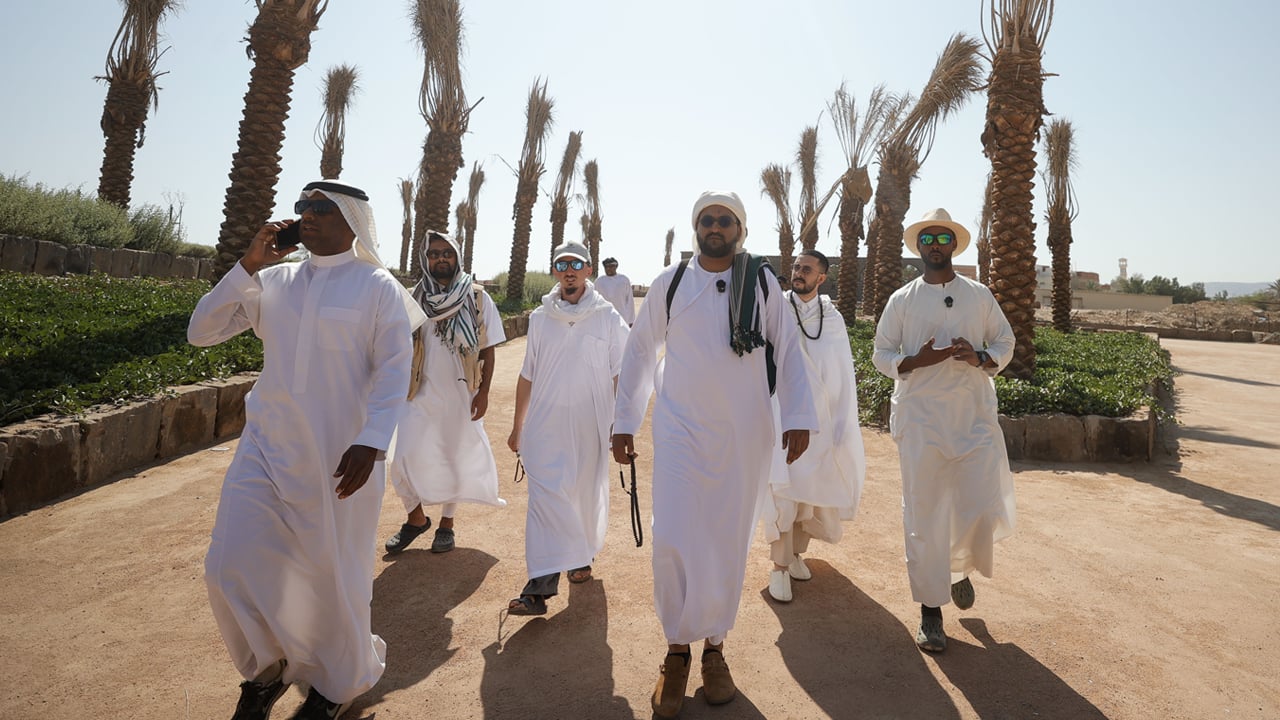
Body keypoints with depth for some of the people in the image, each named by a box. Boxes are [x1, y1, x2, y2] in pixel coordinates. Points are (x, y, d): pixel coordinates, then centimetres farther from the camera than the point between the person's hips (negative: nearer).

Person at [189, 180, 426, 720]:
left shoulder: (377, 287, -5)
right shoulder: (274, 281, 7)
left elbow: (395, 370, -12)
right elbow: (200, 332, 5)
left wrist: (371, 442, -23)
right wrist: (247, 266, -5)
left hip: (340, 455, -4)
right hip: (267, 445, 4)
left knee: (333, 574, 9)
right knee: (231, 569, 2)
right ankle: (266, 670, 31)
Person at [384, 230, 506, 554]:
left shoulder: (477, 298, -4)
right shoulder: (414, 298, 1)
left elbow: (487, 349, -1)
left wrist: (483, 392, -6)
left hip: (461, 394, -1)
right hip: (421, 393, 1)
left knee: (456, 459, 9)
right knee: (403, 458, -3)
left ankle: (446, 523, 29)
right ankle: (415, 518, 22)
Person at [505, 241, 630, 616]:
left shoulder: (608, 317, -1)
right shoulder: (540, 318, 6)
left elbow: (620, 376, -1)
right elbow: (527, 376, 12)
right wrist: (517, 426, 13)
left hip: (590, 426, -1)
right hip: (544, 425, 1)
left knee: (587, 495, 11)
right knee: (544, 496, -6)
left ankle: (582, 556, 36)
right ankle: (539, 586, -5)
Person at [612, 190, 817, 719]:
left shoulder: (762, 282, 1)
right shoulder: (670, 283, 2)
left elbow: (787, 352, 3)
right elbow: (639, 351, 7)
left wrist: (798, 417, -6)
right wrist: (624, 423, 5)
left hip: (744, 435, 1)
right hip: (680, 430, 0)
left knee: (728, 543, 9)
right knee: (672, 542, -5)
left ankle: (714, 647, 30)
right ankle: (676, 650, 17)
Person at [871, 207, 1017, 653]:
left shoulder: (980, 296, 9)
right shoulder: (901, 300, 5)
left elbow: (1005, 343, 13)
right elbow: (881, 354, 6)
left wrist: (980, 358, -10)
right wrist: (916, 360, -14)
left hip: (975, 417, 1)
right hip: (920, 420, -1)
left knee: (984, 510, -4)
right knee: (923, 516, 1)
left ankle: (960, 568, 31)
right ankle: (930, 610, 16)